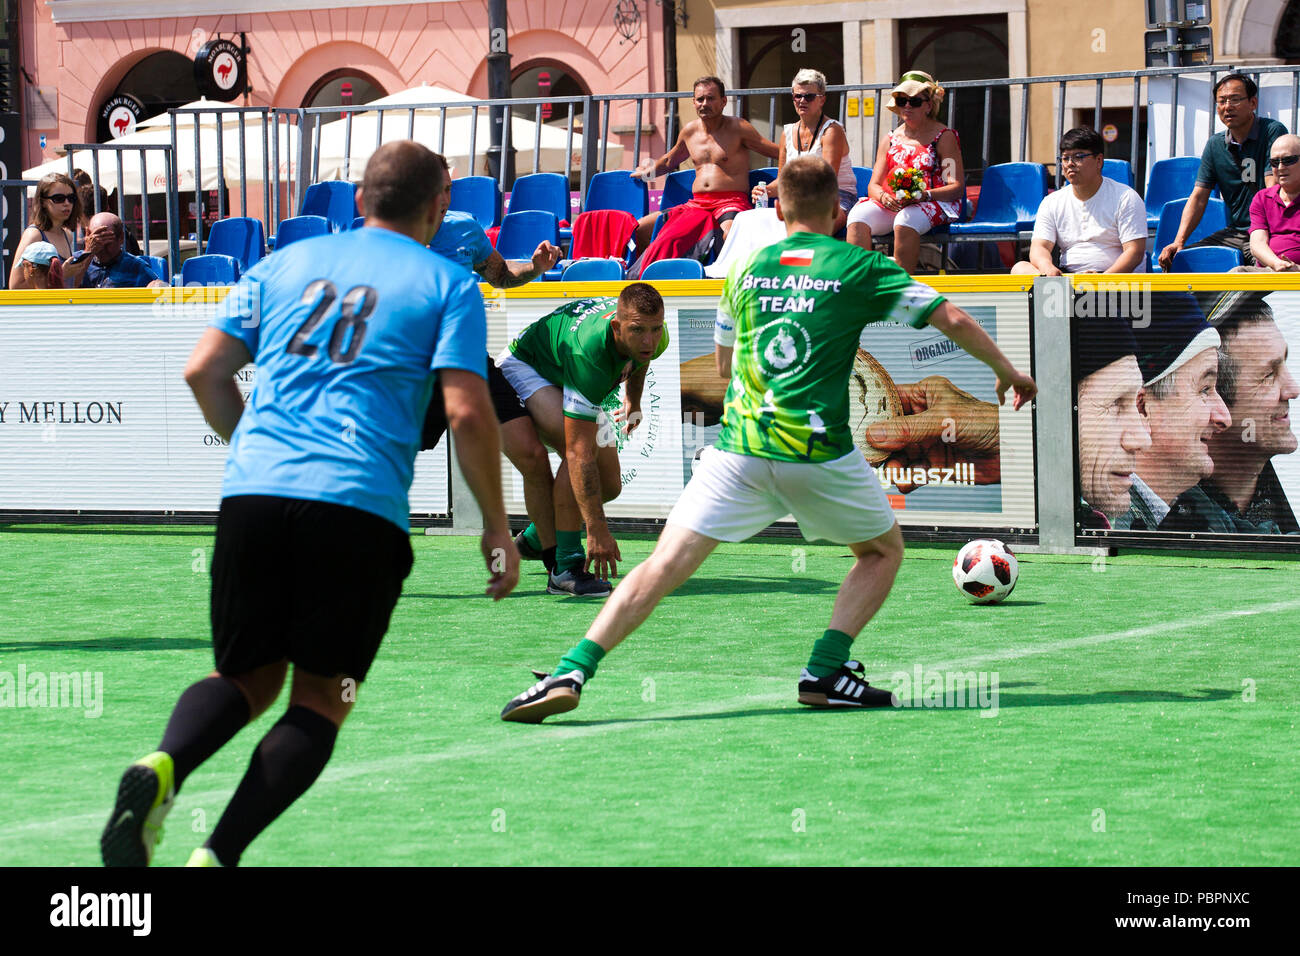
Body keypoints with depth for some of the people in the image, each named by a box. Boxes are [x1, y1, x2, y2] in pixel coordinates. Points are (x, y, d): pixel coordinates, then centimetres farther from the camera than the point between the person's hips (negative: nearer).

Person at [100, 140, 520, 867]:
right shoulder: (446, 286, 8)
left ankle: (164, 768, -18)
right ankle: (219, 854, -12)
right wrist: (497, 528, 8)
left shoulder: (286, 263, 18)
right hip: (361, 509, -3)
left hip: (253, 494, 3)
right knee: (322, 697, 7)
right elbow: (468, 413, -2)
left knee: (249, 676, 15)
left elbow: (205, 370, 15)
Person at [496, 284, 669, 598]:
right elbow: (579, 453, -45)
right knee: (580, 447, -33)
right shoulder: (589, 357, -45)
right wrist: (598, 529, -47)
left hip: (564, 380, 8)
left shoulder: (654, 336, -24)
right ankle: (566, 567, -29)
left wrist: (633, 401, 23)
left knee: (608, 486, 3)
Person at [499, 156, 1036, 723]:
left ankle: (572, 673, -17)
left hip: (739, 445, 2)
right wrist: (1007, 372, 20)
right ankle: (825, 671, 4)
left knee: (665, 564, -2)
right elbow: (954, 320, 4)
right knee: (883, 552, 20)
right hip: (818, 450, -2)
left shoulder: (748, 268, 14)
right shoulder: (859, 267, 4)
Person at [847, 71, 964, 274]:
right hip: (889, 204, 5)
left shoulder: (944, 137, 6)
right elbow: (874, 185, 16)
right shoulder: (891, 139, 20)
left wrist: (924, 195, -20)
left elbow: (957, 187, -3)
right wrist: (883, 196, -10)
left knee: (906, 221, -38)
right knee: (858, 216, -26)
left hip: (932, 203, -4)